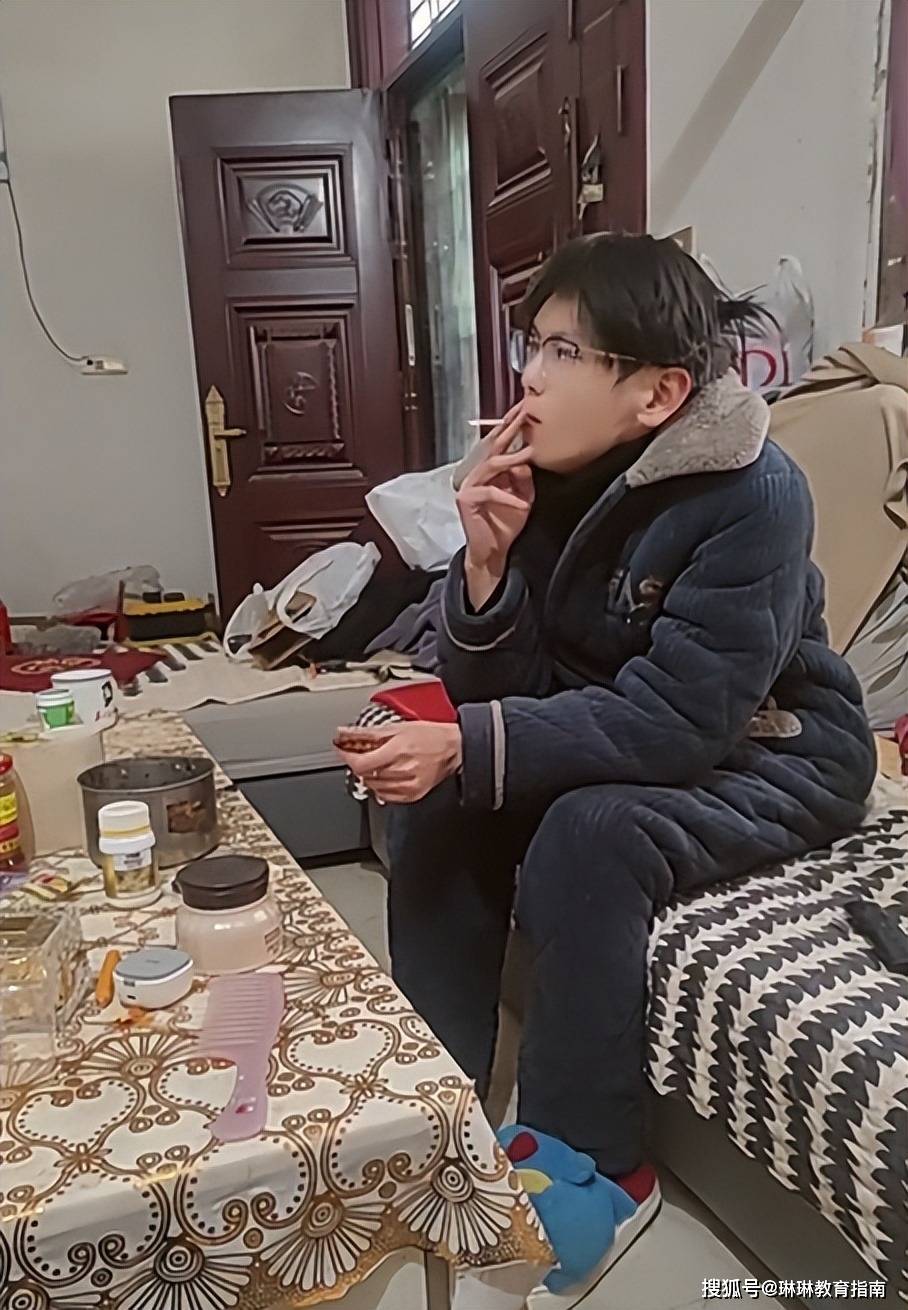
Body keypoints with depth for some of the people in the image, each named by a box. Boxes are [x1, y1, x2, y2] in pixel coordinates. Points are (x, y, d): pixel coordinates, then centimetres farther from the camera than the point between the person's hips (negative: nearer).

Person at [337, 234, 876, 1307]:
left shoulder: (751, 496, -25)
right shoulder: (552, 478, -8)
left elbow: (675, 720, -31)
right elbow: (504, 694, -8)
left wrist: (468, 747, -36)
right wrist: (487, 562, -25)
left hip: (767, 756, -6)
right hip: (621, 744, 6)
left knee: (587, 836, -30)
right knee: (442, 803, -11)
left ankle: (591, 1164, -8)